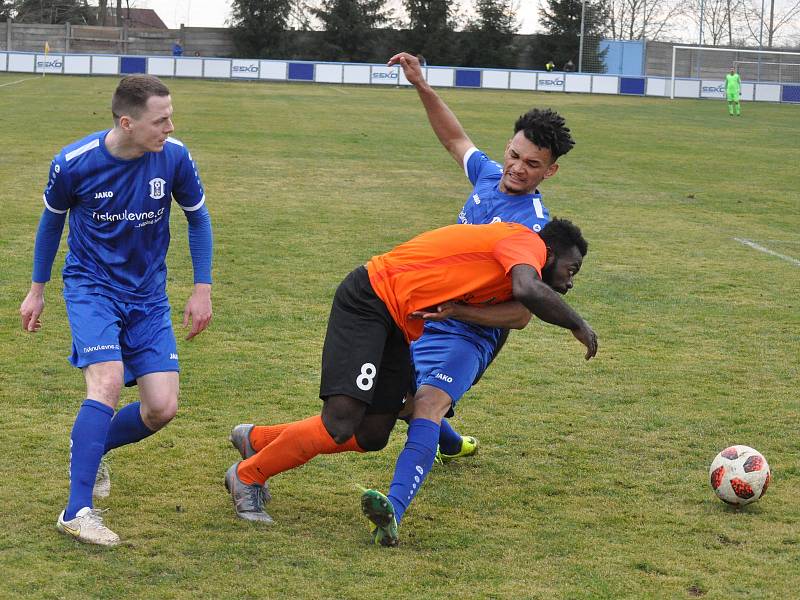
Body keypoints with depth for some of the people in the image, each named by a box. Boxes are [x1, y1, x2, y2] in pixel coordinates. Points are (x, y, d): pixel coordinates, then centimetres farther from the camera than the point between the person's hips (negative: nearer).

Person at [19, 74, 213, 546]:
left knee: (163, 408, -6)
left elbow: (198, 219, 6)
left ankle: (89, 446, 25)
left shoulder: (175, 157, -13)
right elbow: (53, 220, 4)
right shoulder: (74, 163, -17)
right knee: (108, 382, -26)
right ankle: (77, 512, -20)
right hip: (91, 285, -3)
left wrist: (203, 289, 2)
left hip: (148, 295, 3)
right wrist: (37, 289, 12)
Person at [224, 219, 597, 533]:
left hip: (396, 328, 10)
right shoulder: (525, 240, -10)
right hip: (369, 299, -10)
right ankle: (247, 476, 3)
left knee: (371, 437, 4)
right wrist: (577, 324, -16)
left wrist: (457, 309, -13)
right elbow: (529, 290, -30)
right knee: (339, 427, -18)